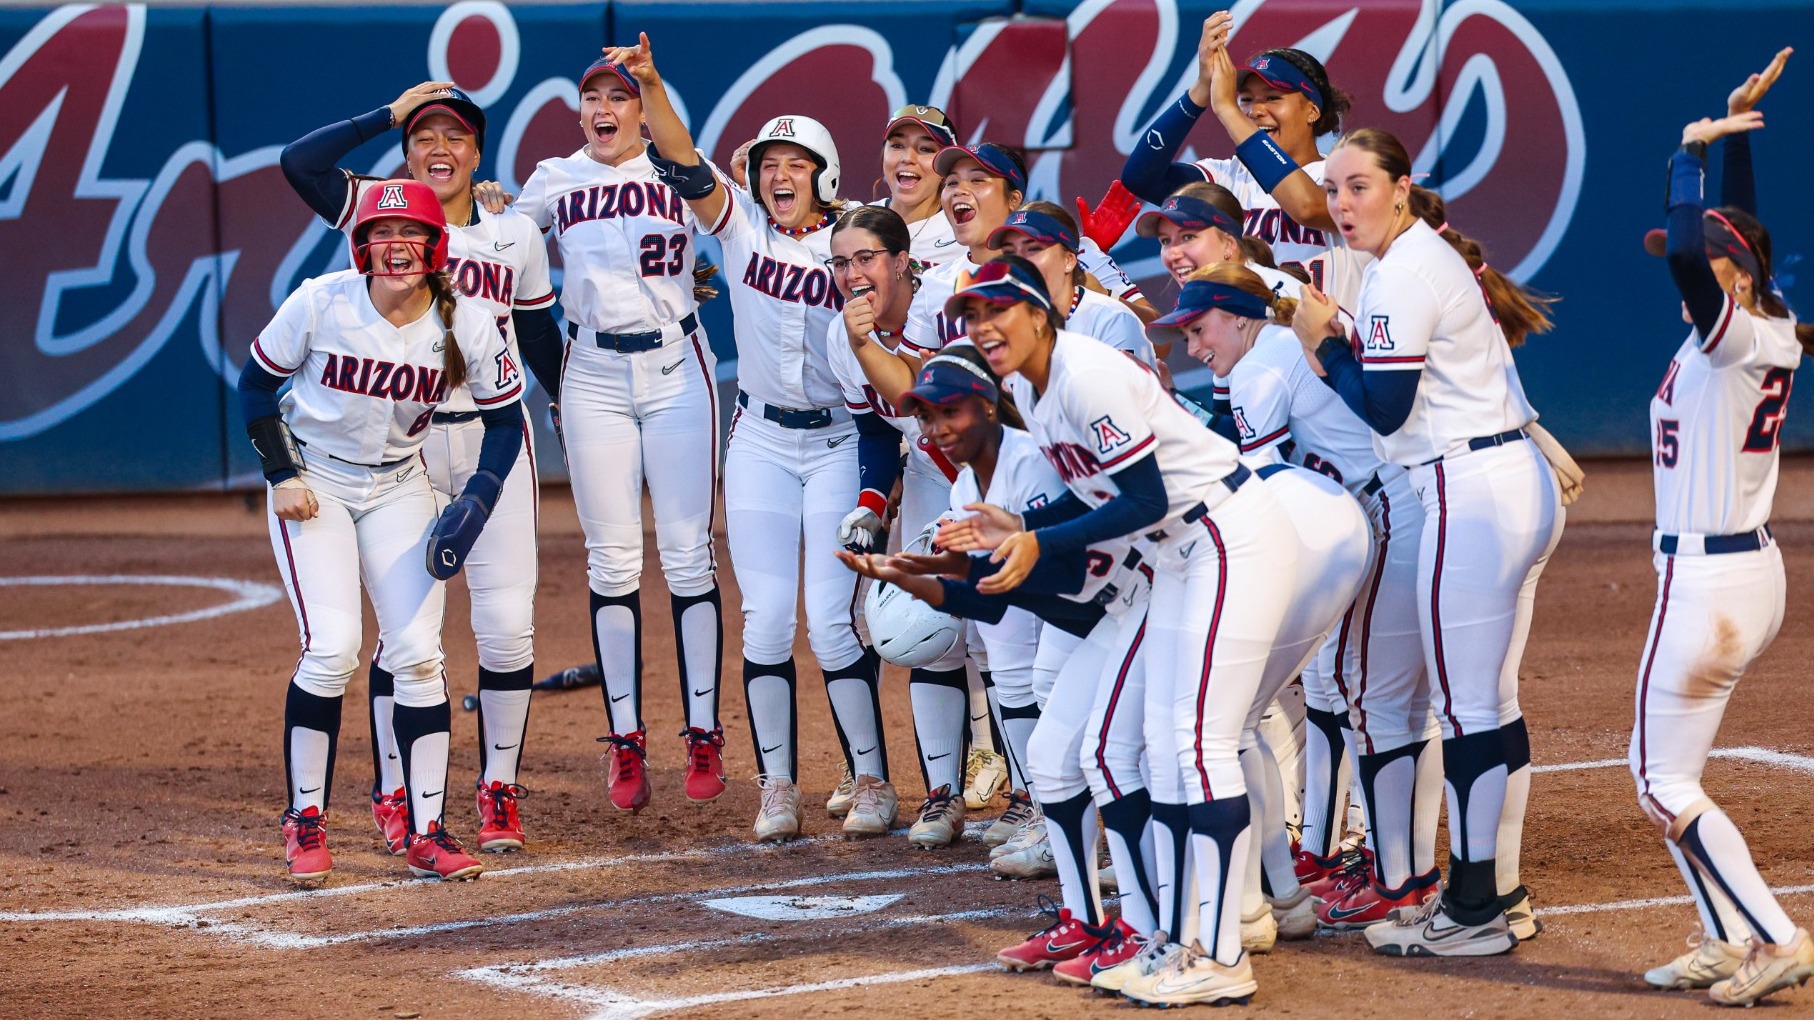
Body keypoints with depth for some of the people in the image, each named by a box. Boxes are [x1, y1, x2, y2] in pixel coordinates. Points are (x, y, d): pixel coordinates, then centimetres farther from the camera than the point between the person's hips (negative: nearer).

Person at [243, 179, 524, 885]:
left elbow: (505, 421, -2)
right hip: (314, 482, -2)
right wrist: (282, 474, -13)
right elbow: (255, 384, -4)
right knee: (332, 647, -16)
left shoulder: (466, 326, -16)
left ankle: (427, 833, 2)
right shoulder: (321, 304, -20)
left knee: (418, 654, -6)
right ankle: (305, 821, -1)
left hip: (398, 487, 2)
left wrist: (477, 501, -16)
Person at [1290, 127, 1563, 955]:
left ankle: (1475, 912, -1)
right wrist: (1335, 347, 8)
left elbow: (1384, 408, -16)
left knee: (1464, 708, -5)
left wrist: (1324, 340, -3)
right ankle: (1499, 892, 20)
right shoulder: (1430, 256, 17)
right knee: (1491, 702, 15)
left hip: (1471, 497, -11)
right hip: (1521, 484, 11)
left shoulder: (1403, 275, -14)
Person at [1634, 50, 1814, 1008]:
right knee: (1668, 769, 17)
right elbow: (1734, 232, 19)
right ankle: (1725, 941, 17)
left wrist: (1693, 151, -17)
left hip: (1706, 582, -9)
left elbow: (1693, 251, -32)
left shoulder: (1730, 337, -17)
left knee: (1663, 782, -2)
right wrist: (1736, 126, 20)